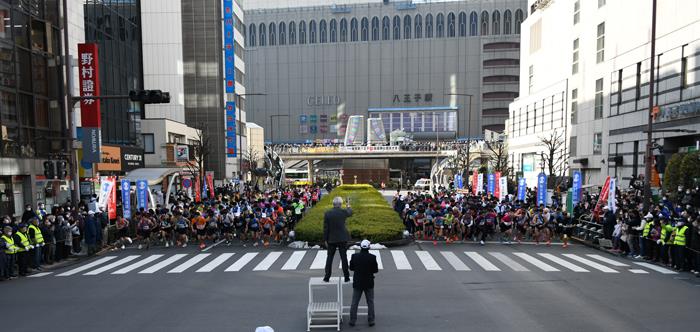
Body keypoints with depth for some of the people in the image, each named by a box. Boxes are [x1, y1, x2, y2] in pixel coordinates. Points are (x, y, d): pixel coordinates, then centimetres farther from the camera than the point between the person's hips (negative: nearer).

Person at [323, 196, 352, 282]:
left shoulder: (327, 213, -8)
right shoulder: (343, 212, -8)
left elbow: (325, 228, -5)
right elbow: (350, 212, 17)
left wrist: (325, 240, 3)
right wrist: (348, 206, 39)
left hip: (331, 239, 0)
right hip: (342, 239, 0)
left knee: (329, 258, 10)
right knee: (344, 258, 7)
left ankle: (327, 277, 13)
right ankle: (346, 277, 12)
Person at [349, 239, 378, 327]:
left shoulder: (354, 256, -9)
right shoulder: (372, 257, -15)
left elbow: (351, 268, 2)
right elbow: (375, 270, -8)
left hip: (357, 283, 1)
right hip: (369, 283, -1)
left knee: (354, 303, 11)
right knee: (370, 302, 13)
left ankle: (352, 320, 14)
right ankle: (371, 321, 16)